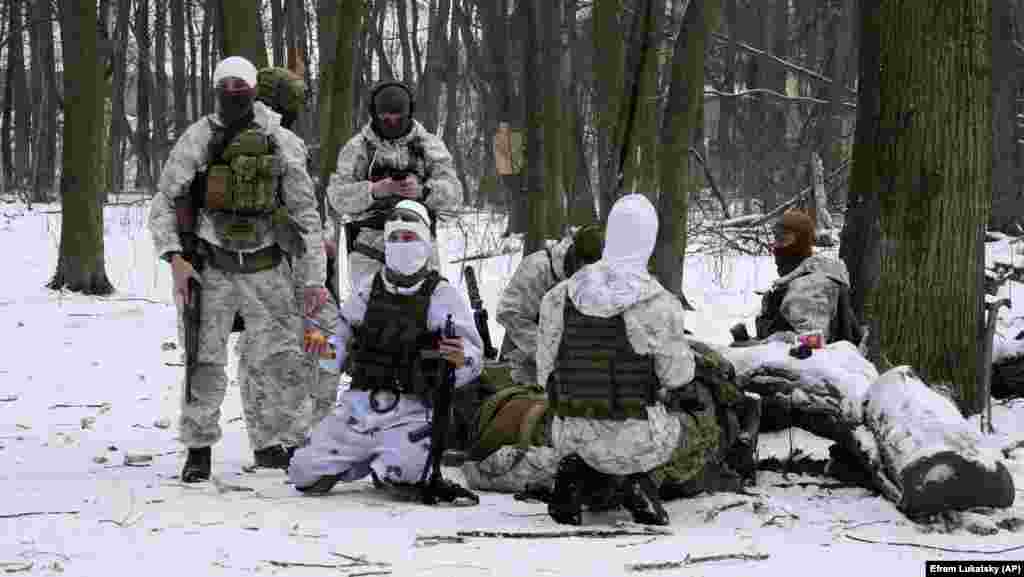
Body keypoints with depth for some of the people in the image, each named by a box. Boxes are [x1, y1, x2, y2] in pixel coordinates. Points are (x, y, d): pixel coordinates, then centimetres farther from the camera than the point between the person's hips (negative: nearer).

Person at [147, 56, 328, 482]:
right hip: (209, 269, 0)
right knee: (205, 366, 0)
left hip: (266, 270, 0)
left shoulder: (282, 144, 3)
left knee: (279, 362, -3)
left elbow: (305, 214, 6)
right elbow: (163, 203, 3)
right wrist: (174, 257, -12)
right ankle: (199, 449, 12)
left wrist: (313, 278, 2)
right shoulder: (196, 140, 1)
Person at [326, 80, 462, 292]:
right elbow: (337, 197, -1)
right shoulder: (357, 147, 9)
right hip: (370, 251, -1)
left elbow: (453, 192, 0)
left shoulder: (430, 145, 11)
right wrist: (373, 191, -19)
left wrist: (422, 191, -21)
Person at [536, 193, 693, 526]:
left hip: (572, 434, 3)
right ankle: (632, 476, 0)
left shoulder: (560, 296, -4)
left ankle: (576, 468, 2)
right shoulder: (658, 304, -16)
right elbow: (677, 374, -6)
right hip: (634, 436, -3)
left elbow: (546, 370, 2)